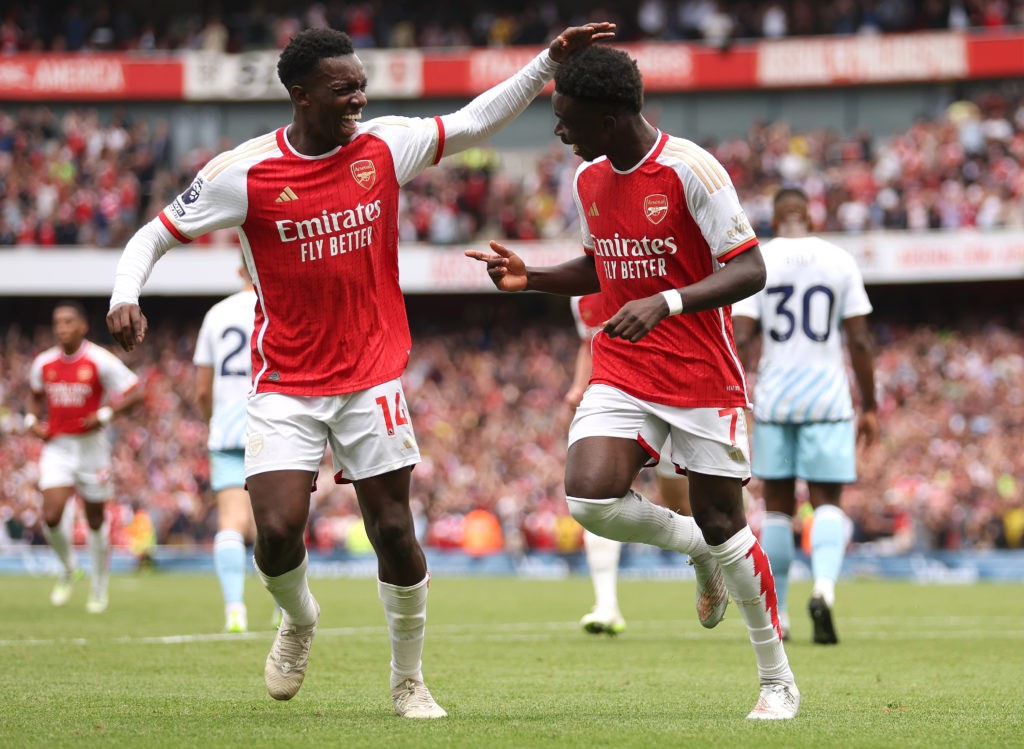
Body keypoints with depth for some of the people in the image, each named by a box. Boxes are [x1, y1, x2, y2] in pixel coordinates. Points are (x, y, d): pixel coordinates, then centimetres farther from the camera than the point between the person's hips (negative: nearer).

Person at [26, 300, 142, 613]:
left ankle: (99, 589, 24)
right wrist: (32, 419, 3)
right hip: (56, 447, 3)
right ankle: (68, 570, 14)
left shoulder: (100, 361, -11)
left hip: (91, 446, -2)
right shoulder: (44, 363, 2)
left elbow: (134, 392, -10)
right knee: (52, 517, -14)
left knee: (96, 519, 8)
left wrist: (105, 415, -21)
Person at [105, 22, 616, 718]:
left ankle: (409, 682, 19)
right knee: (278, 531, -14)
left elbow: (476, 121, 11)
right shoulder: (245, 172, -9)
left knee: (394, 531, 1)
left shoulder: (385, 147, -1)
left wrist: (549, 61, 5)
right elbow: (154, 236, -1)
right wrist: (125, 296, -18)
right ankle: (299, 620, 21)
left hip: (372, 378, 2)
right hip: (285, 385, -2)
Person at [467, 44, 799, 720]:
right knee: (590, 498, -18)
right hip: (621, 375, 5)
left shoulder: (689, 169, -16)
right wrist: (530, 278, 5)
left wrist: (665, 303, -31)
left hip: (703, 377, -5)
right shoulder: (588, 180, 6)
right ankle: (695, 547, 13)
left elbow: (749, 270, -18)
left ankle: (778, 679, 16)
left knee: (722, 524, -2)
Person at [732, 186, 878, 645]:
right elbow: (859, 340, 1)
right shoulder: (839, 262, 3)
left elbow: (741, 339, -6)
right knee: (827, 503, 3)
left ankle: (776, 617, 13)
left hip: (774, 398, 0)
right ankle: (824, 586, -25)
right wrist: (869, 407, 8)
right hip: (828, 396, 0)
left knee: (778, 507, 10)